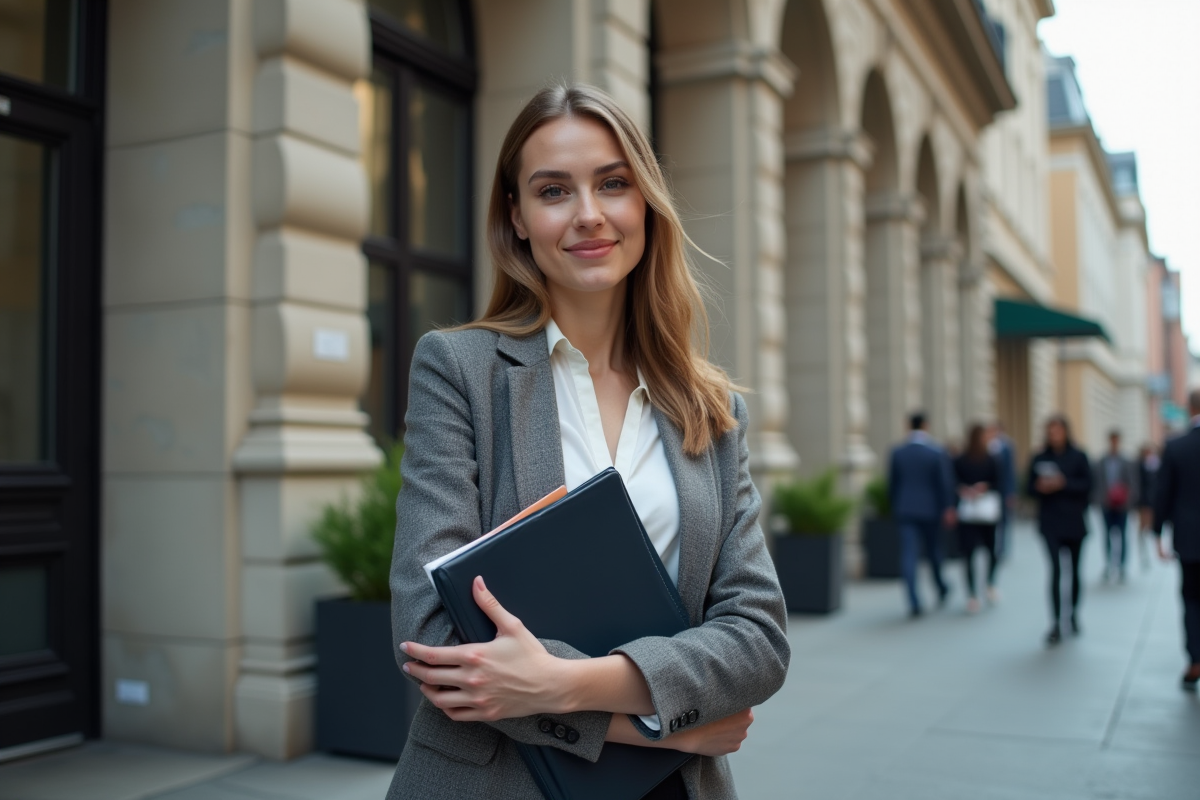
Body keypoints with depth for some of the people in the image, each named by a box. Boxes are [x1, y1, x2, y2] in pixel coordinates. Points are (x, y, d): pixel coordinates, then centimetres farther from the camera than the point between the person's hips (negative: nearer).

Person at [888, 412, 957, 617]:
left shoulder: (897, 453, -1)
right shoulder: (937, 453, -6)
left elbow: (891, 483, 4)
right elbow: (945, 483, -7)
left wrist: (895, 507, 14)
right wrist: (948, 508, -2)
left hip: (905, 510, 0)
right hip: (930, 510, 0)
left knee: (909, 555, -3)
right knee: (933, 550, 18)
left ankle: (914, 602, -11)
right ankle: (941, 589, 36)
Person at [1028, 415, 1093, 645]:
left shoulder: (1078, 457, 0)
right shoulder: (1040, 459, 4)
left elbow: (1087, 485, -7)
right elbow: (1030, 489, 6)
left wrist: (1063, 483, -20)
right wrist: (1040, 487, -15)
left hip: (1075, 522, 1)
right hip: (1051, 523, -1)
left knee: (1074, 569, 12)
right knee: (1056, 569, -13)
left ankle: (1074, 613, 34)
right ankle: (1056, 624, -12)